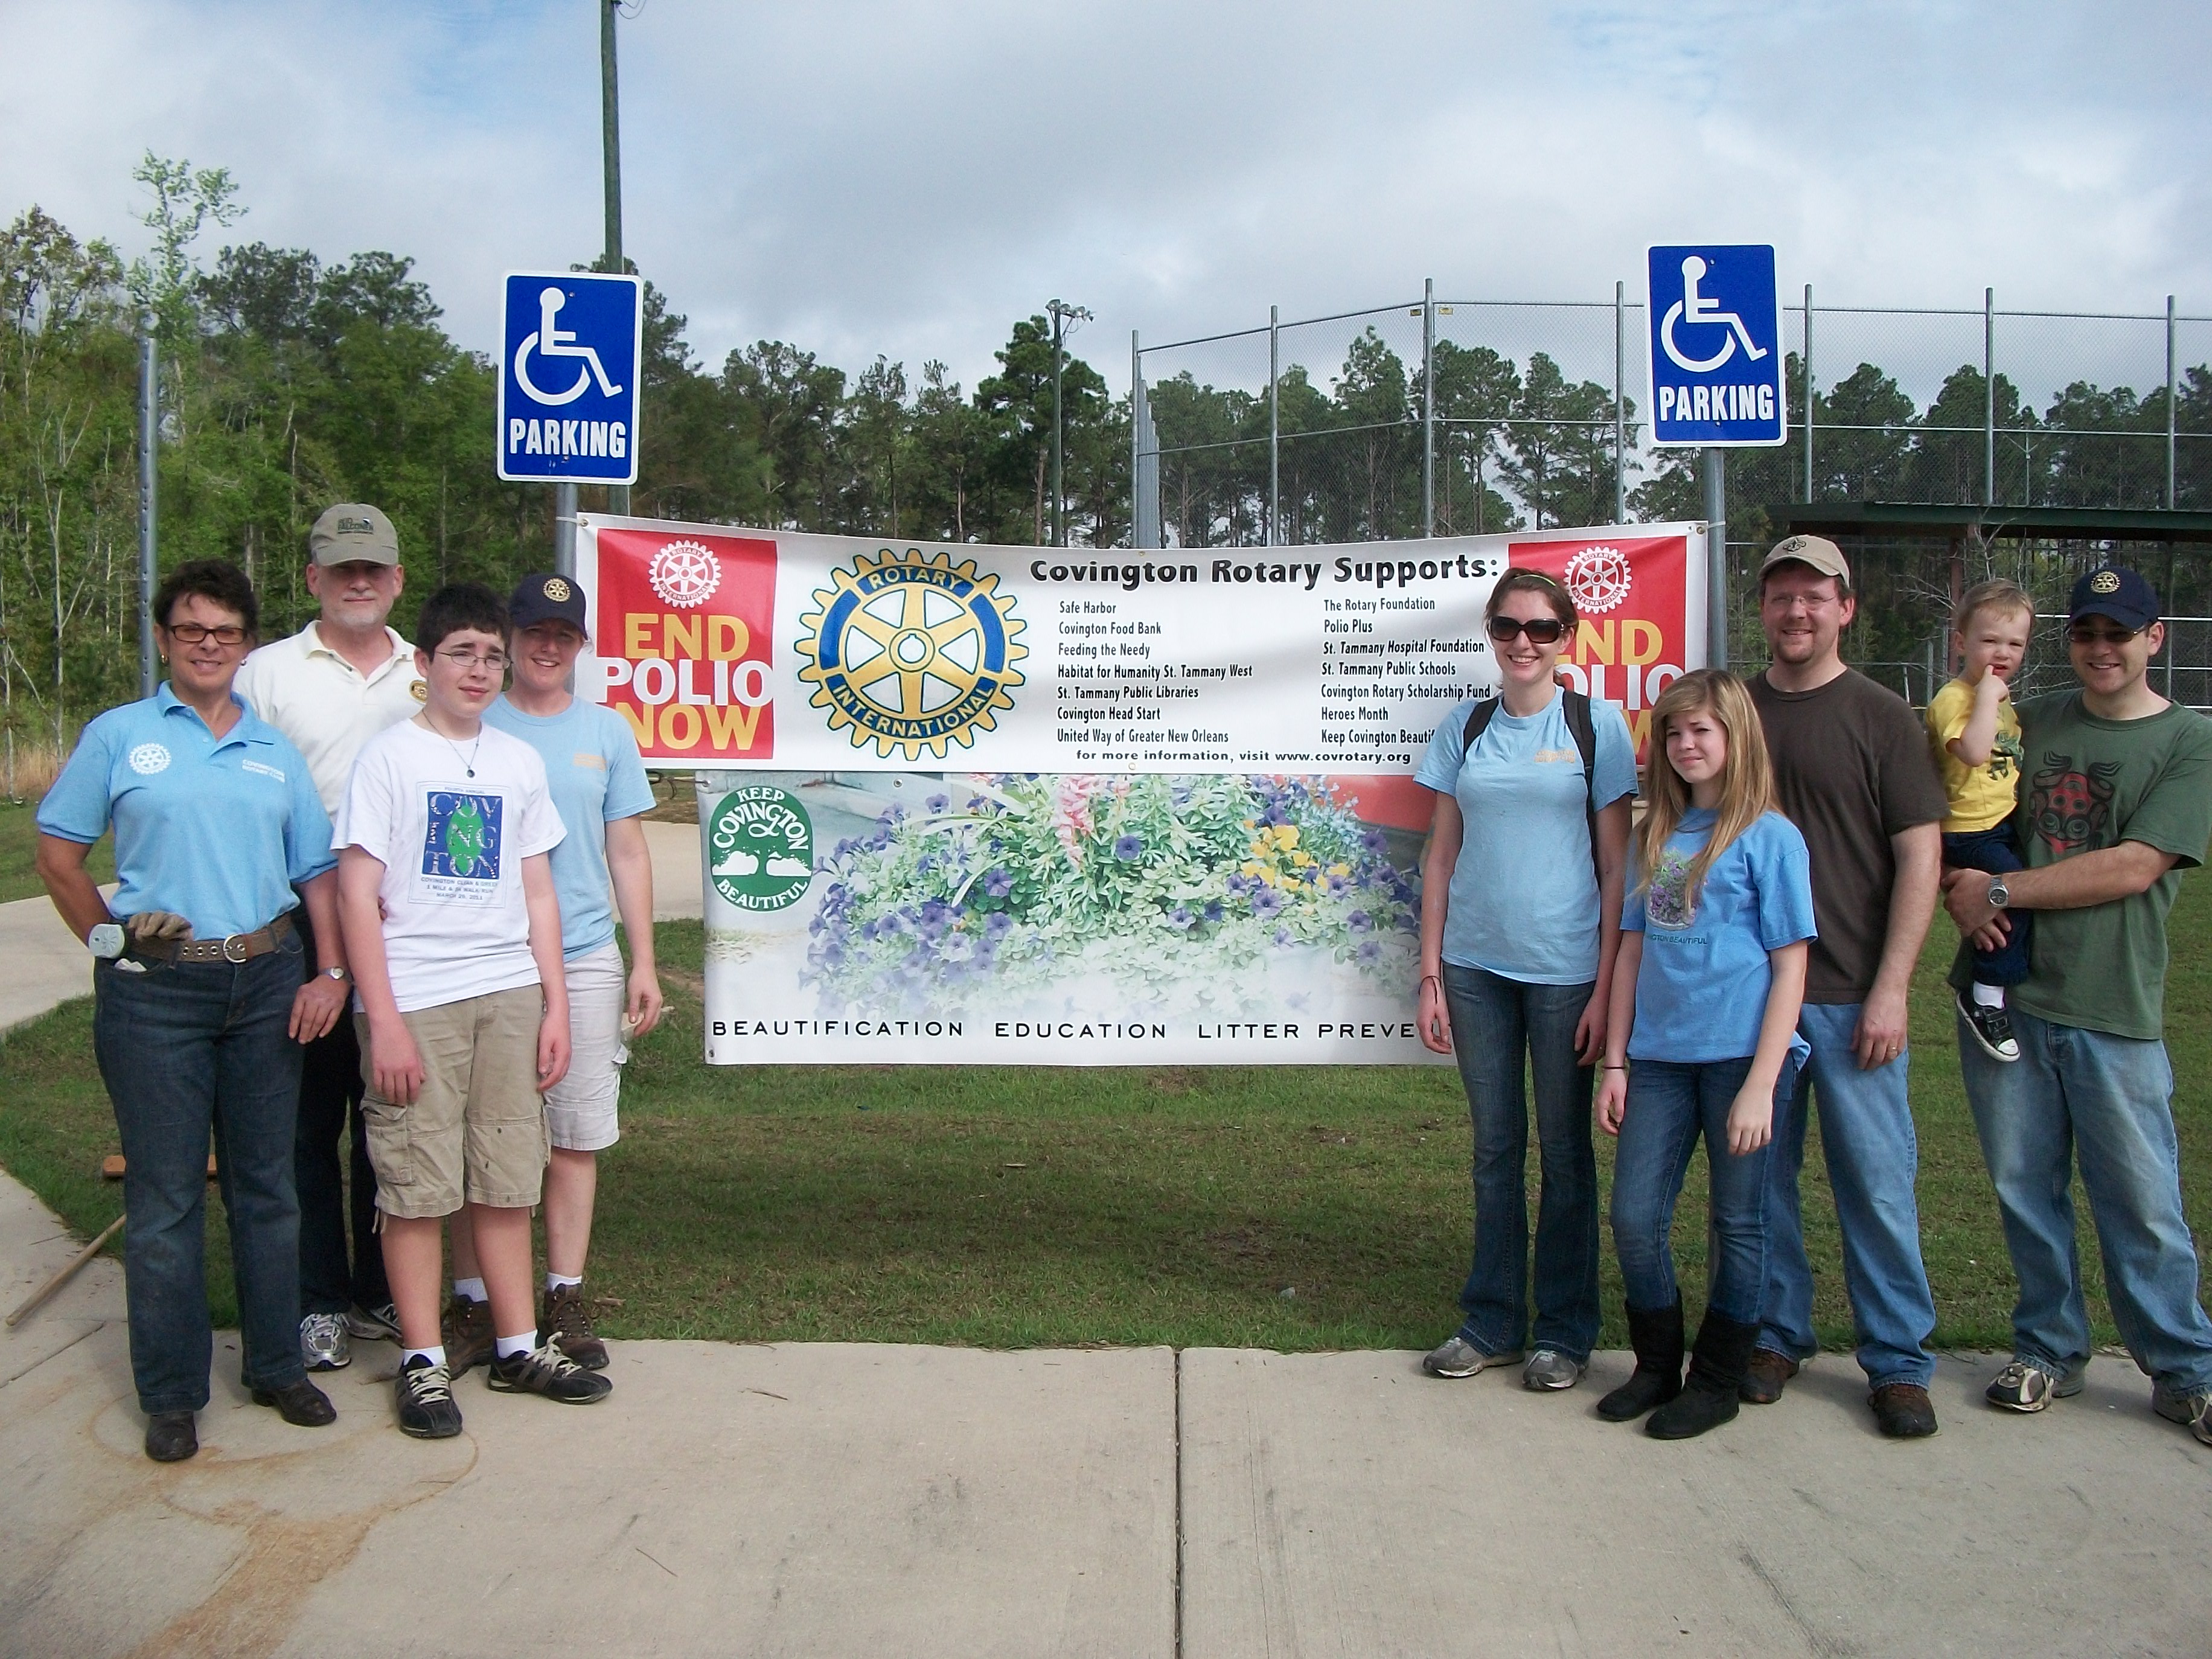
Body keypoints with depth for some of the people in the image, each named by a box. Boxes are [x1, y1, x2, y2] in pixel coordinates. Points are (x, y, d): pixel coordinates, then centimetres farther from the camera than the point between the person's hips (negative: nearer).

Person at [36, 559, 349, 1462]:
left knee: (267, 1182, 11)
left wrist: (331, 973, 0)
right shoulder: (119, 736, 3)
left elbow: (317, 871, 10)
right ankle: (171, 1394, 15)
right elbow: (58, 854, 4)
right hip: (155, 993, -3)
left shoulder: (276, 751, 11)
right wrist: (112, 944, -1)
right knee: (165, 1194, 3)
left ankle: (276, 1364, 25)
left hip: (266, 983, 3)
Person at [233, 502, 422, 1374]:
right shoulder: (270, 672, 3)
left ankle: (383, 1291, 23)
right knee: (309, 1120, 4)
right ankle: (316, 1301, 15)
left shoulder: (428, 674, 11)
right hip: (301, 929, -2)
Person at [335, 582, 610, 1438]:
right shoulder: (389, 755, -1)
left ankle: (518, 1348, 20)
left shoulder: (518, 762, 12)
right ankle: (422, 1362, 12)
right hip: (416, 1001, -4)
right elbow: (358, 894, -5)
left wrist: (554, 1005, 9)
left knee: (508, 1182, 9)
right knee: (417, 1186, 1)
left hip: (510, 996, 4)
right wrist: (383, 1021, -11)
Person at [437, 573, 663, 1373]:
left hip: (585, 961, 2)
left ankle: (565, 1300, 16)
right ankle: (472, 1304, 12)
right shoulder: (472, 726, 4)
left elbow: (627, 852, 11)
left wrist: (644, 964, 7)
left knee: (575, 1137, 6)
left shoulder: (606, 731, 9)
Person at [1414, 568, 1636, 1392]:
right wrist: (1431, 973, 4)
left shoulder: (1595, 723, 0)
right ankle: (1491, 1323, 22)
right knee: (1494, 1149, 10)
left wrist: (1608, 984, -7)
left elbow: (1616, 862, -1)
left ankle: (1565, 1332, 19)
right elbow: (1442, 855, 9)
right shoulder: (1465, 727, 8)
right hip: (1476, 966, 3)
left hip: (1565, 967, -3)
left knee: (1564, 1152, 6)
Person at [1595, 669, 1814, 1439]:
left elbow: (1789, 969, -8)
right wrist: (1616, 1064, 9)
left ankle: (1717, 1381, 22)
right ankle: (1658, 1366, 25)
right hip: (1661, 1057, 5)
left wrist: (1760, 1085, -13)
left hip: (1740, 1056, -5)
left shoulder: (1769, 836, -5)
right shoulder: (1656, 835, 10)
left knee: (1738, 1224, 7)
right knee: (1635, 1218, 6)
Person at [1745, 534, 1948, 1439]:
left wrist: (1890, 991, -10)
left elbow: (1919, 858, -4)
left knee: (1876, 1179, 2)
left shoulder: (1881, 718, 0)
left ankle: (1898, 1358, 15)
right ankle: (1776, 1333, 24)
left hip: (1851, 998, -3)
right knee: (1760, 1175, 9)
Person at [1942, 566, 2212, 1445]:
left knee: (2142, 1205, 2)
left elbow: (2132, 869, -12)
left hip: (2114, 1010, -3)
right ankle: (2049, 1351, 26)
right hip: (2006, 993, 3)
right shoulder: (2030, 723, 11)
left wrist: (2000, 892, -11)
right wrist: (1959, 889, -6)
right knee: (2025, 1188, 10)